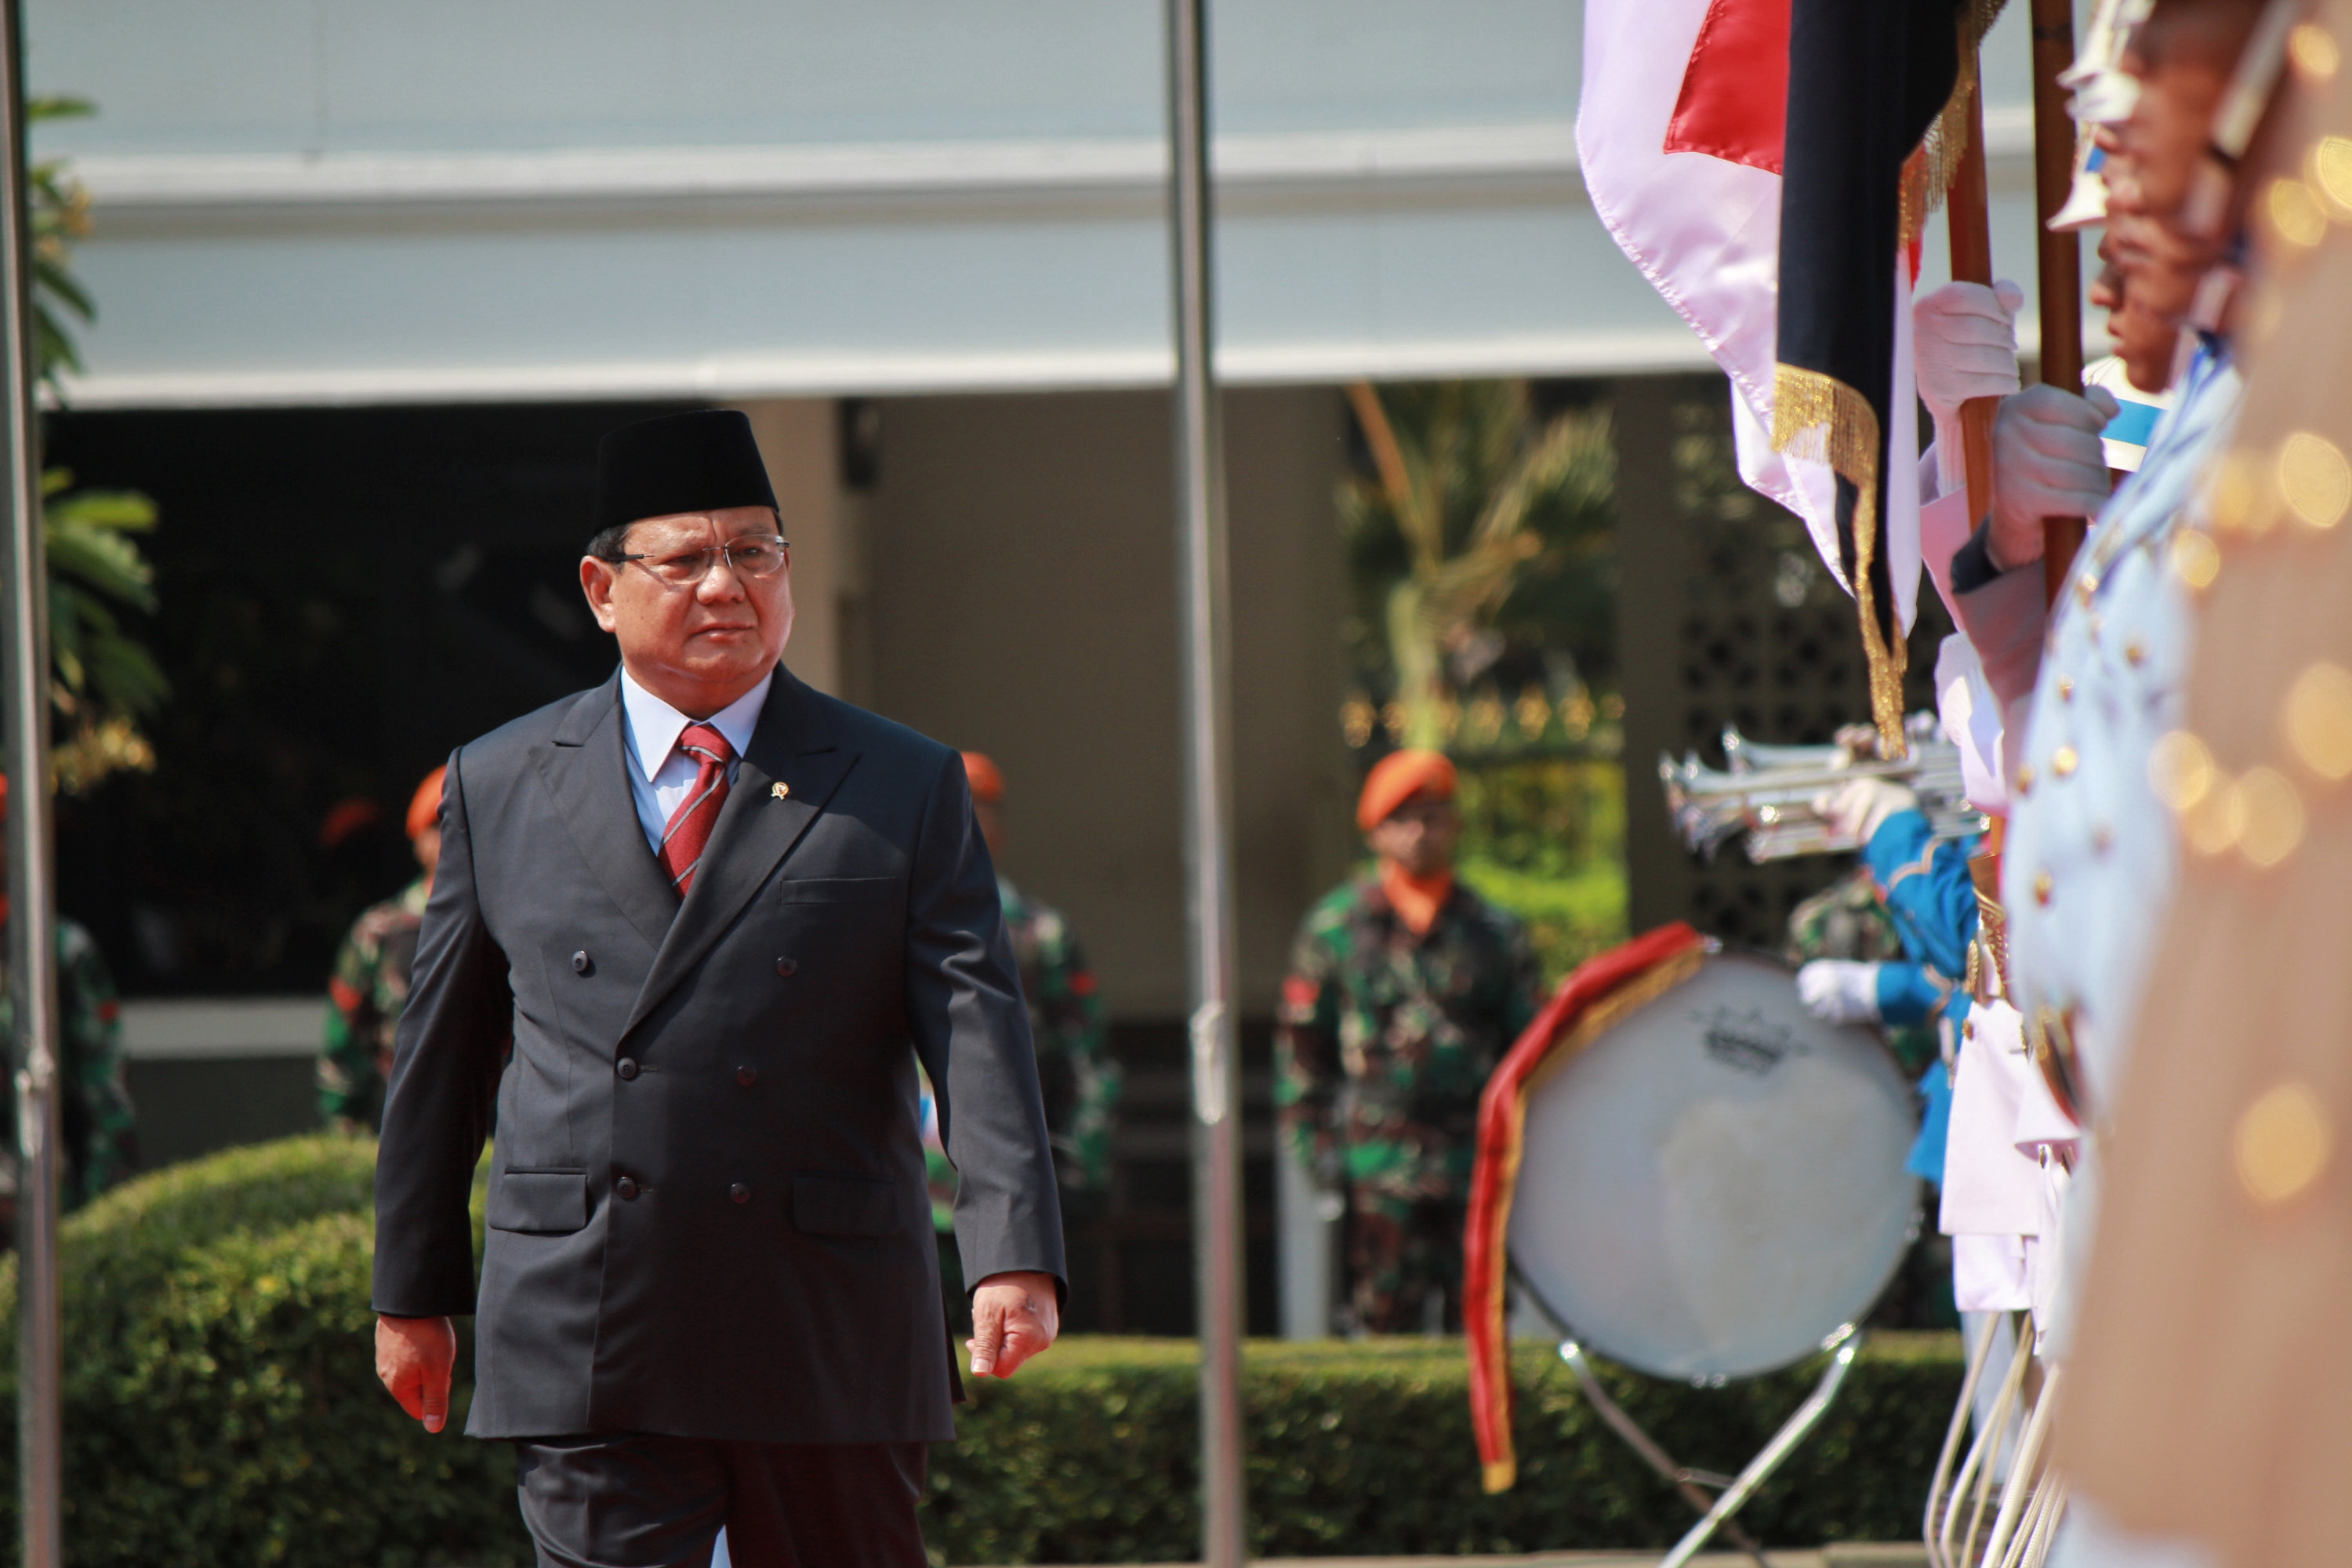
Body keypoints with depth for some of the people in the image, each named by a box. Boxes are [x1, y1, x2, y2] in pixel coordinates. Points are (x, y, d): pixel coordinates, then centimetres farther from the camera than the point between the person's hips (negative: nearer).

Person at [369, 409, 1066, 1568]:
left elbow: (978, 1028, -6)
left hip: (832, 1343, 0)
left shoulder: (906, 791, 5)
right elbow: (439, 1055, 15)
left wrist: (1014, 1258, -20)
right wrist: (413, 1293, 15)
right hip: (588, 1355, 0)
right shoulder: (500, 786, 10)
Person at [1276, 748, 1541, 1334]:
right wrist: (1314, 1138, 0)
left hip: (1476, 1159, 2)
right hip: (1378, 1165, -2)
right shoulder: (1336, 925, 6)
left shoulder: (1495, 931, 10)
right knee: (1384, 1314, -6)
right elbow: (1301, 1042, 8)